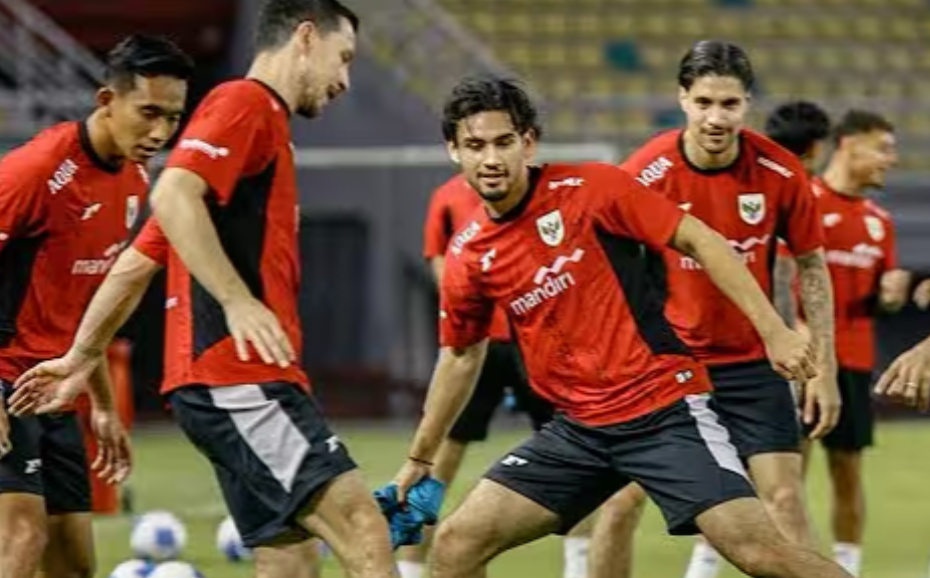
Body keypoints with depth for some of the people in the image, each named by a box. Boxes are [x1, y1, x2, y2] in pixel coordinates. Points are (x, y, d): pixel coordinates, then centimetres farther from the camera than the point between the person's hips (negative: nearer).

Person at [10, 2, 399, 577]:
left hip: (238, 385, 10)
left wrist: (80, 358, 30)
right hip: (240, 379, -10)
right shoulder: (246, 103, -3)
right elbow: (172, 195, -22)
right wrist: (238, 301, -28)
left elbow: (136, 264, 27)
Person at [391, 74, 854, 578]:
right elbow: (461, 356, 20)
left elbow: (700, 242, -7)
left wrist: (773, 331, -13)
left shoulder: (590, 188, -10)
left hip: (665, 412, -5)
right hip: (578, 428, 5)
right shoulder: (467, 257, 4)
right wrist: (419, 459, 26)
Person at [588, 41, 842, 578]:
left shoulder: (780, 172, -12)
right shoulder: (644, 174, -16)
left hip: (752, 361, 1)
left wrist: (824, 369, -2)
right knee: (622, 496, -1)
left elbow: (812, 267, 1)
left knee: (785, 498, -5)